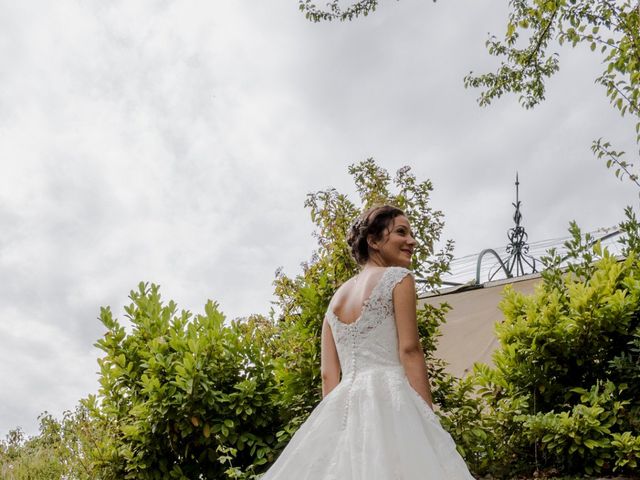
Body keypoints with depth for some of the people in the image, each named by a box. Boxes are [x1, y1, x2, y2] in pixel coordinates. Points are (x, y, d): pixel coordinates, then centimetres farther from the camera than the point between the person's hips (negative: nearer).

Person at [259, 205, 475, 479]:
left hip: (343, 407, 7)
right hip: (389, 399, -7)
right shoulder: (398, 277, 2)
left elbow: (328, 374, 14)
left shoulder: (336, 297, 20)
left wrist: (332, 418, 15)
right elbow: (409, 351, -7)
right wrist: (429, 418, -8)